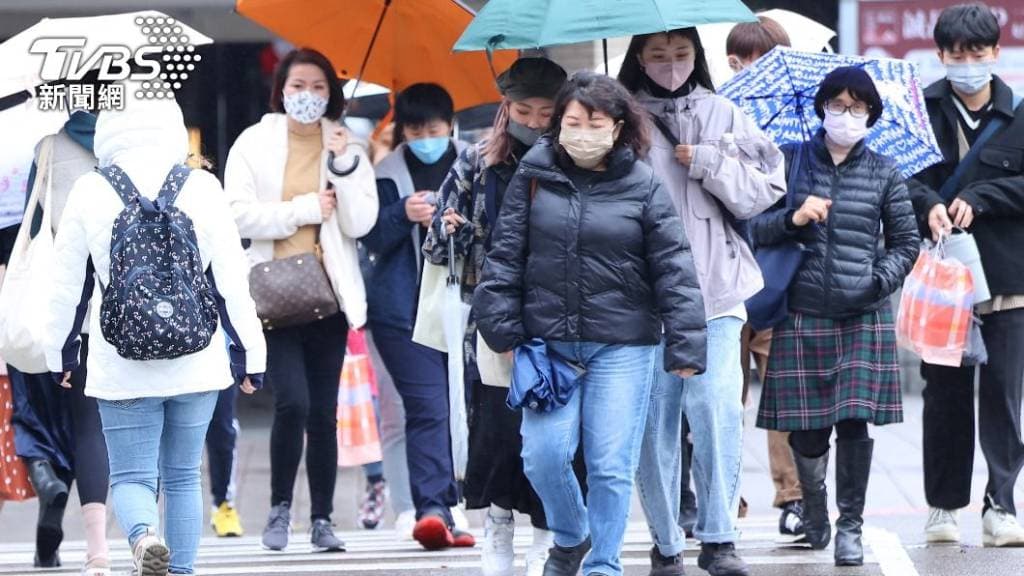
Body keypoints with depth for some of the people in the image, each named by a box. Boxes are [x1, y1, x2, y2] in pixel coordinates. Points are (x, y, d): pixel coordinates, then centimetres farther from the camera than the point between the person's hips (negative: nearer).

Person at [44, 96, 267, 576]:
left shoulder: (89, 193, -5)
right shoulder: (202, 189, -4)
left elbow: (68, 284, 3)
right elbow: (231, 281, 0)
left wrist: (60, 353, 17)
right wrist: (249, 356, 9)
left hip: (121, 370, -1)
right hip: (195, 367, 1)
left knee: (131, 477, 4)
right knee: (183, 477, 15)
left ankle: (144, 536, -25)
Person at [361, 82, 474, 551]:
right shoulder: (387, 174, 5)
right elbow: (372, 239, 2)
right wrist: (404, 214, -15)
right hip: (406, 309, -3)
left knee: (460, 407, 3)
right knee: (428, 408, -13)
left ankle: (441, 512, 11)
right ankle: (433, 509, -20)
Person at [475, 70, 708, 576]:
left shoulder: (643, 187, -2)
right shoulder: (533, 178, 3)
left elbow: (673, 269, -3)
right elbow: (505, 256, 7)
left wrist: (685, 344, -8)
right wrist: (502, 327, 1)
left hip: (622, 348, -1)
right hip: (550, 342, 1)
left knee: (611, 465, -1)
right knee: (544, 455, -6)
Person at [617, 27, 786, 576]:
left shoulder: (724, 115, 10)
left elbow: (767, 185, 7)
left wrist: (709, 163, -6)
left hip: (716, 288, 1)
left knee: (718, 407, -12)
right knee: (654, 417, 1)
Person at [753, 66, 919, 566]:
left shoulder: (883, 173, 7)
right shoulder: (790, 163, 6)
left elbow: (906, 241, 13)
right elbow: (752, 229, 5)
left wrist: (881, 280, -4)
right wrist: (793, 218, -13)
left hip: (864, 316, 0)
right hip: (804, 314, 0)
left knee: (854, 421, -8)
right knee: (807, 427, 0)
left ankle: (850, 525, 4)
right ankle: (813, 502, 28)